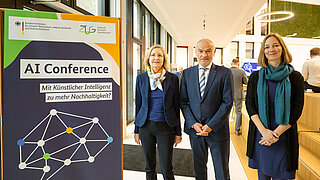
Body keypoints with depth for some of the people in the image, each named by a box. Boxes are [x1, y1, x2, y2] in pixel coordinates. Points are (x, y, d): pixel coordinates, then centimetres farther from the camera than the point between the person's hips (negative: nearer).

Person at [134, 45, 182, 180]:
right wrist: (137, 130, 8)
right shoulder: (141, 78, 3)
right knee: (149, 167, 14)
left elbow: (176, 106, 1)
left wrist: (178, 132, 1)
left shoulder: (172, 78, -1)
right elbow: (138, 104, 8)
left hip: (166, 127, -2)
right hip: (146, 126, 2)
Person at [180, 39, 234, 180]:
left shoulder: (225, 73, -3)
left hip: (217, 130, -2)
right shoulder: (187, 73, 5)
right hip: (194, 128, 2)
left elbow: (228, 102, -8)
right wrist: (193, 123, -8)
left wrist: (211, 126, -14)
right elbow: (183, 101, 4)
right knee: (199, 168, 17)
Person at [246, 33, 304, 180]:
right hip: (259, 134, 1)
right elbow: (249, 104, -1)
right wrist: (264, 130, -13)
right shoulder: (255, 77, 3)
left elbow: (297, 109, -3)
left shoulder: (295, 77, 0)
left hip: (284, 135, -1)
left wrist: (276, 133, -13)